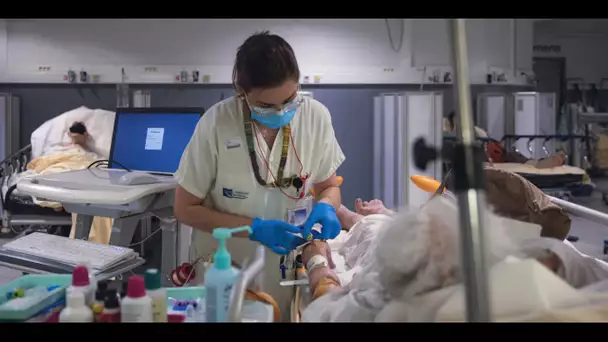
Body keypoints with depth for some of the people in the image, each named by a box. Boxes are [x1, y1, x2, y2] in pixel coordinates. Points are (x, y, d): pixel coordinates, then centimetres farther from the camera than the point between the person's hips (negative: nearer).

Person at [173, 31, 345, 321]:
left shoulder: (316, 117, -13)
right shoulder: (216, 124, -21)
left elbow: (329, 185, 2)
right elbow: (185, 208, -11)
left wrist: (325, 207, -20)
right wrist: (254, 228, -22)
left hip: (291, 269, 2)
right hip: (224, 274, -2)